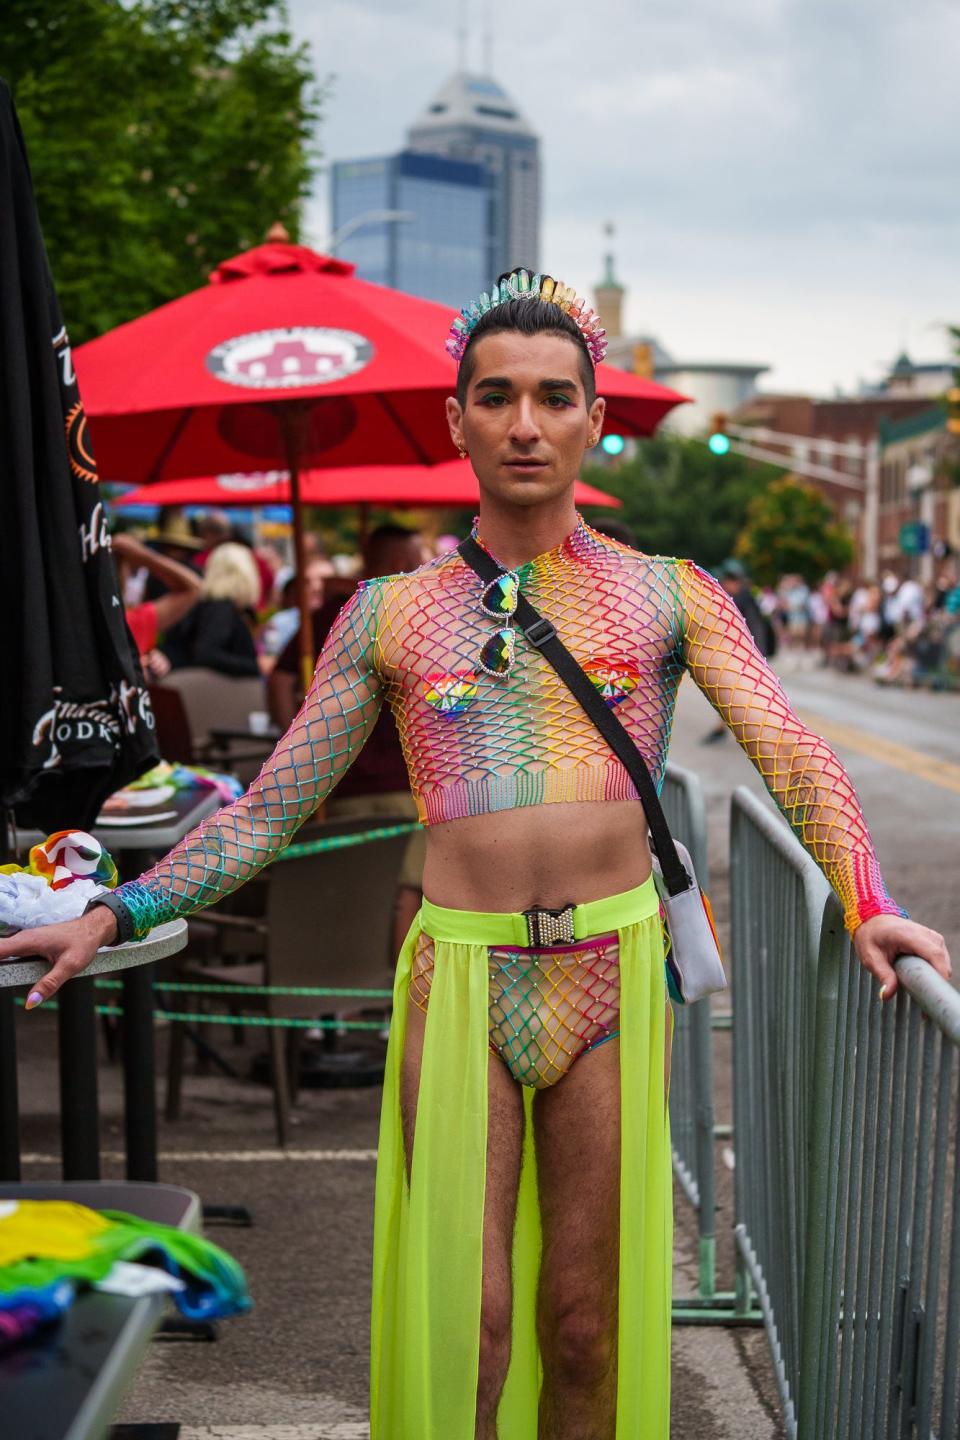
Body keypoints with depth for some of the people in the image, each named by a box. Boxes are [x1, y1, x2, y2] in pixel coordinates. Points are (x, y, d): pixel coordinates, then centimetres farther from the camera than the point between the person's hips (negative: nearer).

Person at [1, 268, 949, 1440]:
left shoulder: (667, 595, 6)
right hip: (458, 969, 0)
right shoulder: (388, 616, 7)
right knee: (464, 1318, -1)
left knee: (587, 1321, 7)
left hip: (613, 965, 0)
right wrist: (112, 917, -1)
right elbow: (266, 810, 8)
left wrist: (865, 903, -18)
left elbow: (793, 758, -2)